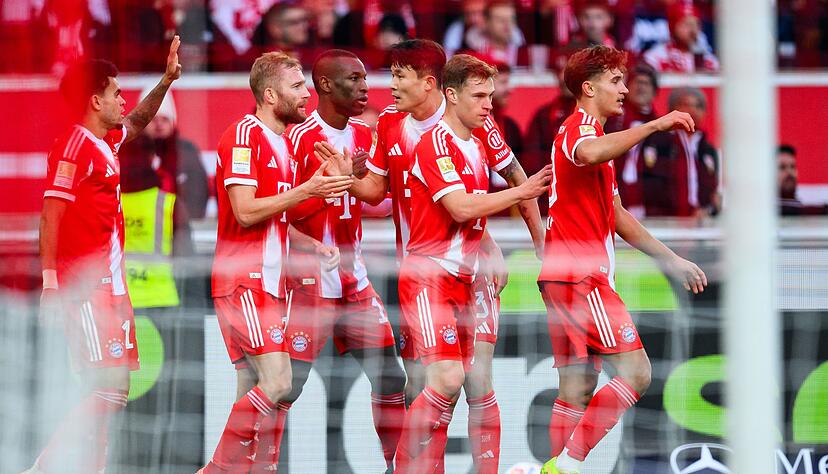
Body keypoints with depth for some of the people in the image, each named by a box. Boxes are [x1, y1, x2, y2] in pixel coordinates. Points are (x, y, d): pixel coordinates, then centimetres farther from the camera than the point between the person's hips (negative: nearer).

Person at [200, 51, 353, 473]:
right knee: (277, 383, -17)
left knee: (252, 395, 7)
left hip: (269, 285, 10)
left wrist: (317, 248, 10)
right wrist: (307, 191, -18)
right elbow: (246, 212, -19)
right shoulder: (244, 135, -11)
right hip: (243, 283, -10)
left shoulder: (284, 143, 18)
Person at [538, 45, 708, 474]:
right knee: (635, 372, -13)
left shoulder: (589, 133, 26)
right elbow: (588, 154, -37)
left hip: (566, 278, 10)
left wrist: (672, 260, 29)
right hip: (581, 275, -10)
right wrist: (655, 125, -34)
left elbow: (616, 217, 31)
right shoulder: (578, 129, -8)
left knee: (577, 390, 6)